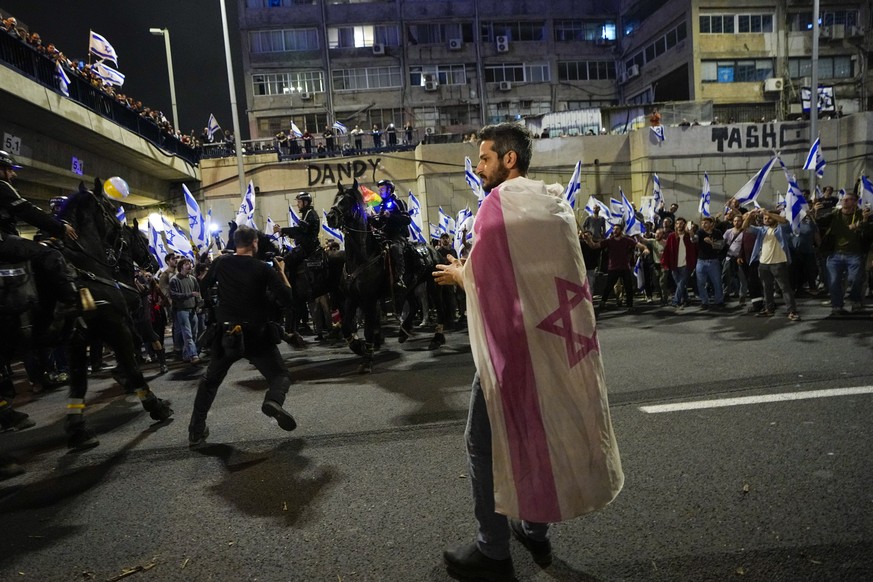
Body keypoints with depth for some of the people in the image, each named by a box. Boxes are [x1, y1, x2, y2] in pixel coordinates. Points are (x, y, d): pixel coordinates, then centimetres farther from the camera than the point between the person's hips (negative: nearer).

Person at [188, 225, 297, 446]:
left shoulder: (221, 263, 0)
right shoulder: (263, 268, -8)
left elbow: (204, 286, 19)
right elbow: (287, 299, -10)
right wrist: (281, 272, 1)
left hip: (226, 334, 3)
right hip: (257, 335, -3)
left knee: (210, 380, 23)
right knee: (281, 376, 6)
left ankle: (196, 431, 20)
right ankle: (273, 401, -29)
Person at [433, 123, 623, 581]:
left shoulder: (499, 202, -12)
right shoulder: (556, 203, 11)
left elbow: (481, 278, -16)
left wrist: (457, 274, 6)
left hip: (511, 339, -8)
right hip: (556, 336, 8)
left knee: (487, 440, 5)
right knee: (538, 432, 19)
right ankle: (535, 531, 33)